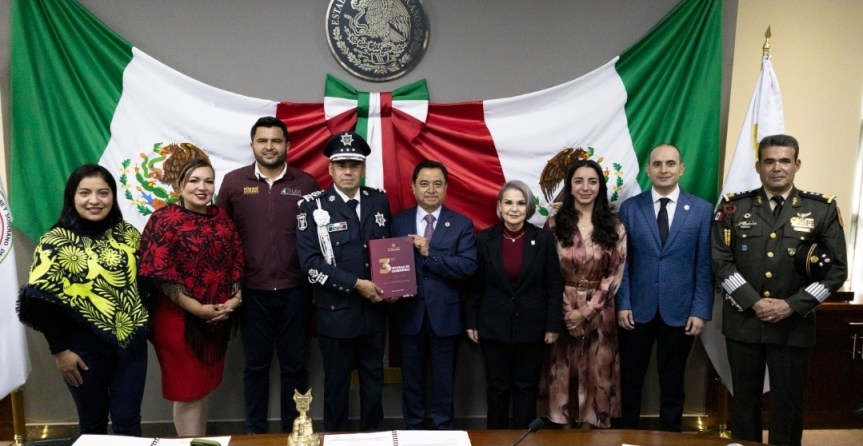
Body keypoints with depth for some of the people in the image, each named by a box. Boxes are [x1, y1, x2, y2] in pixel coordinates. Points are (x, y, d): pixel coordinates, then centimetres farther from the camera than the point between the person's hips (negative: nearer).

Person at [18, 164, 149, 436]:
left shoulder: (128, 234, 2)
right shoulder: (55, 242, -9)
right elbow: (41, 302, -10)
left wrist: (145, 325, 5)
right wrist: (60, 350, -11)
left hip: (132, 342, 3)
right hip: (85, 347, -2)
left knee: (128, 422, 10)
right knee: (93, 423, 13)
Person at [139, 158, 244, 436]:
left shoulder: (221, 218, 7)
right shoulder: (163, 219, -8)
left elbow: (236, 261, 8)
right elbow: (158, 272, -15)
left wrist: (236, 298, -8)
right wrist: (196, 307, -18)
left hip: (218, 318, 5)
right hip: (180, 318, -5)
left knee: (204, 386, 17)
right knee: (186, 389, 6)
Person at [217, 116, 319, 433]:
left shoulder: (306, 184, 0)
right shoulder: (233, 181, 0)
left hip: (295, 291, 0)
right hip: (252, 291, 0)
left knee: (293, 365, 12)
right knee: (256, 365, 14)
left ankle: (293, 430, 28)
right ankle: (254, 431, 29)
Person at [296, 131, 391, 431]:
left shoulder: (379, 201, 2)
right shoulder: (313, 206, -10)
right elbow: (310, 262, -15)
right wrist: (356, 284, -19)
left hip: (374, 309, 4)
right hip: (335, 310, -3)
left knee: (374, 380, 18)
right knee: (336, 382, 12)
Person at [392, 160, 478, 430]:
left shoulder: (461, 224, -2)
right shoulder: (399, 222, 3)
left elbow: (469, 266, -14)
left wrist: (430, 253, -22)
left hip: (445, 315, -1)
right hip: (410, 314, 1)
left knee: (443, 383, 12)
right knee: (412, 381, 15)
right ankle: (413, 431, 31)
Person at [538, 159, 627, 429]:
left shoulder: (614, 228, 1)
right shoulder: (555, 224, -1)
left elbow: (615, 275, -3)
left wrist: (585, 312, -10)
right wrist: (567, 312, -12)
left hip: (599, 312, 1)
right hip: (562, 311, 0)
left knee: (596, 374, 8)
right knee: (563, 375, 7)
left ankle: (591, 425, 25)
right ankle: (564, 423, 23)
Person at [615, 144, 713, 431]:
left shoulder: (701, 210, 1)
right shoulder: (630, 208, 2)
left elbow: (704, 265, -1)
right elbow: (622, 261, 1)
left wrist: (701, 311, -6)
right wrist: (622, 304, -6)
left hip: (679, 311, 0)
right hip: (637, 310, 1)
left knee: (672, 384, 12)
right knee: (630, 382, 11)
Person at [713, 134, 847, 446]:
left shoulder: (822, 210, 1)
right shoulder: (734, 207, 1)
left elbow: (836, 269, -1)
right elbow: (721, 262, -3)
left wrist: (792, 306, -11)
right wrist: (753, 302, -13)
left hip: (794, 325, 0)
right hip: (743, 321, 1)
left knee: (788, 404, 9)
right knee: (744, 399, 13)